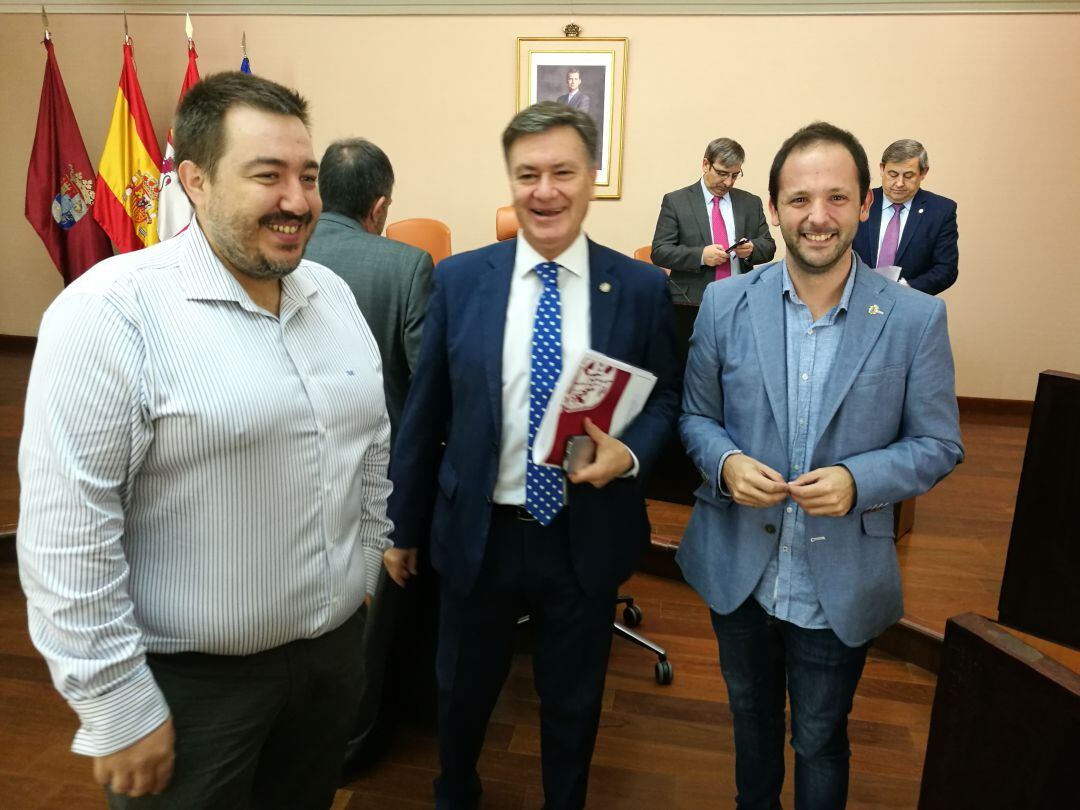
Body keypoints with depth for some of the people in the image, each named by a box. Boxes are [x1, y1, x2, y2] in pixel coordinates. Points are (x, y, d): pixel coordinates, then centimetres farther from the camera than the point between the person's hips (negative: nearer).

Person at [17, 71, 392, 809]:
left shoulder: (334, 294, 2)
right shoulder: (113, 313, -18)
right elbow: (66, 534, -19)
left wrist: (367, 569, 13)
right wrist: (119, 708, -15)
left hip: (337, 644, 6)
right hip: (193, 679, -5)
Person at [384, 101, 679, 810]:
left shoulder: (643, 288, -6)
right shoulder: (459, 279, -5)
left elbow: (665, 398, 4)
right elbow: (424, 413, 0)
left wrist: (630, 453, -18)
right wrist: (404, 526, 5)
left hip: (586, 537, 0)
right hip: (478, 533, 1)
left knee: (574, 703, 20)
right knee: (463, 693, 23)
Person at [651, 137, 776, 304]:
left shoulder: (751, 203, 15)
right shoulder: (675, 202, 5)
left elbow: (769, 246, 17)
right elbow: (659, 251, -1)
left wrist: (751, 249, -6)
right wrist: (700, 255, -15)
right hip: (692, 301, -3)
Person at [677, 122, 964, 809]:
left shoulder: (916, 318, -11)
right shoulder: (726, 303, -7)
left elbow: (938, 444, -4)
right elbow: (695, 416, 2)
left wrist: (857, 480, -22)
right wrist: (725, 463, -19)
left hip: (841, 583, -2)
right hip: (737, 569, 2)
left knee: (819, 742, 18)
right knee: (751, 716, 26)